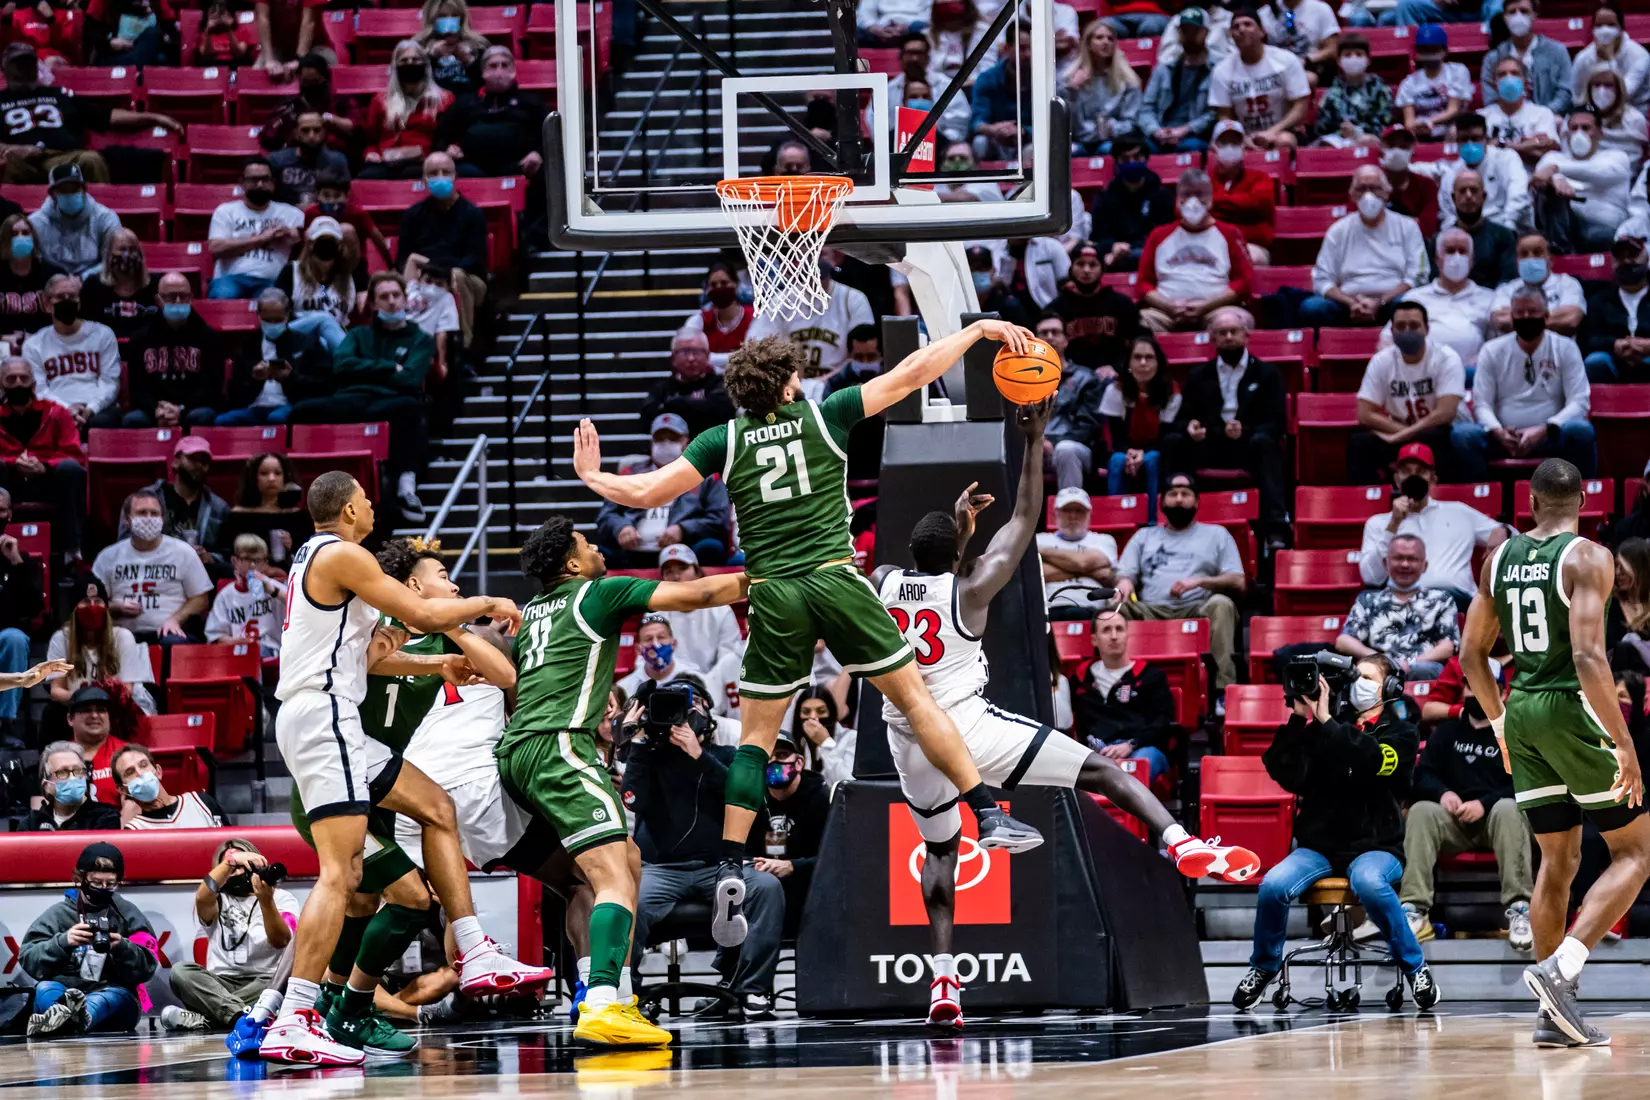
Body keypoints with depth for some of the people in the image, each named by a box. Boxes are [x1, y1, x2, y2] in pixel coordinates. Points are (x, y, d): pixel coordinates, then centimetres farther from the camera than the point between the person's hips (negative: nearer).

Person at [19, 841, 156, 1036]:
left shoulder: (129, 915, 10)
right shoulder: (58, 914, 9)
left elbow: (146, 969, 3)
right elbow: (28, 960, -2)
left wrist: (122, 948, -18)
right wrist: (63, 942, -19)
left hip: (112, 1002, -1)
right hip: (62, 993, 1)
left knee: (117, 995, -32)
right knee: (45, 988, -29)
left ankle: (70, 1017, -67)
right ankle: (60, 1012, -68)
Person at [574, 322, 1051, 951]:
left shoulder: (725, 441, 5)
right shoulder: (823, 417, 4)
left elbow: (646, 493, 4)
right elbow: (913, 372, 5)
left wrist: (592, 477, 23)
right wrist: (979, 329, 14)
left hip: (773, 595, 1)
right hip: (835, 579, -1)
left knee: (755, 738, 7)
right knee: (914, 695, 6)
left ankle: (730, 874, -3)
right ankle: (990, 818, 2)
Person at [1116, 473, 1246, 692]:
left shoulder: (1216, 535, 23)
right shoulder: (1144, 537, 29)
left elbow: (1238, 583, 10)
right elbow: (1123, 574, 18)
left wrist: (1200, 581, -9)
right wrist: (1124, 583, -9)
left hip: (1197, 609, -1)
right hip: (1151, 612, 1)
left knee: (1221, 604, -36)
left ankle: (1223, 689, -44)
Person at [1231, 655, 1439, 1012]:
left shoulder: (1400, 733, 5)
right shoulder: (1322, 729, 10)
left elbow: (1373, 762, -17)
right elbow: (1289, 776, -2)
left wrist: (1327, 722, -20)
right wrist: (1298, 720, -10)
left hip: (1375, 846, -2)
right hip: (1319, 844, 2)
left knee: (1369, 882, -37)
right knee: (1274, 885, -26)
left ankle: (1414, 965, -18)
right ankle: (1263, 967, 0)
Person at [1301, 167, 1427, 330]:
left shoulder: (1407, 227, 13)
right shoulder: (1338, 231, 16)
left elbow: (1416, 278, 3)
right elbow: (1322, 280, 9)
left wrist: (1379, 303, -12)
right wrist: (1351, 304, -11)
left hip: (1389, 303, -2)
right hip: (1348, 306, 2)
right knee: (1310, 308, -29)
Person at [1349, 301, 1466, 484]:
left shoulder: (1446, 358, -15)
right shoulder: (1381, 361, -5)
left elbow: (1446, 413, -25)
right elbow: (1365, 414, -9)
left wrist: (1400, 436, -24)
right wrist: (1404, 431, -21)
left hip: (1442, 434, -3)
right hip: (1399, 435, 3)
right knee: (1358, 443, -24)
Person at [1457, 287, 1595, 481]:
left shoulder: (1565, 349, 4)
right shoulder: (1492, 351, 7)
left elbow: (1579, 402, -4)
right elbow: (1482, 404, 2)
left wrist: (1543, 430, -20)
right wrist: (1498, 432, -20)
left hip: (1551, 437, -1)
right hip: (1503, 438, 1)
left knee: (1581, 430, -34)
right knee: (1462, 434, -28)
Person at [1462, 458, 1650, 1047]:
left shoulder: (1500, 558, 8)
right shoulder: (1587, 558, -12)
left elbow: (1471, 652, 14)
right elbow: (1588, 656, -22)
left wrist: (1499, 721, 27)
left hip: (1522, 712, 6)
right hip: (1574, 710, -6)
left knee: (1557, 860, 14)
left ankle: (1554, 1012, 10)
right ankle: (1560, 968, -14)